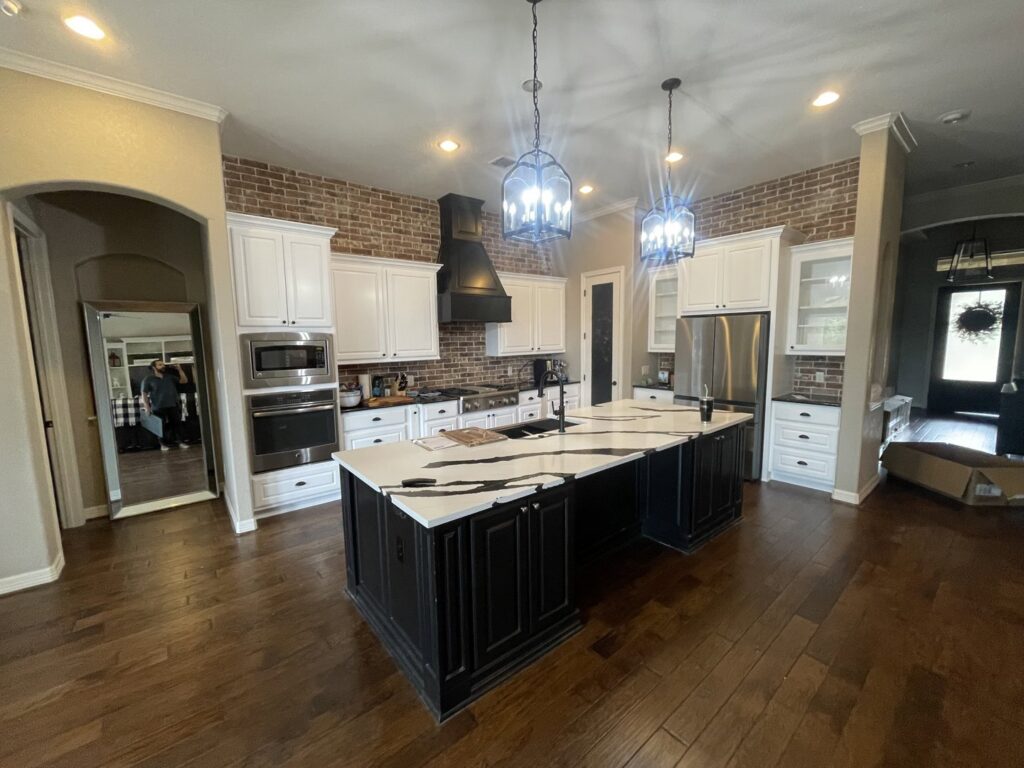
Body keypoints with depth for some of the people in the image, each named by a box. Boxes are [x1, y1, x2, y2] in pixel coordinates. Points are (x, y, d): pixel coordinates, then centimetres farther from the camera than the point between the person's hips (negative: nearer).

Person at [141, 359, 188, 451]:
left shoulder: (170, 376, 11)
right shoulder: (148, 379, 1)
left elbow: (184, 381, 11)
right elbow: (144, 394, -1)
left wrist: (179, 369, 0)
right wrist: (146, 406, -10)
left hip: (173, 406, 3)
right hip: (158, 407, -3)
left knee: (176, 424, 5)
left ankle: (179, 442, 14)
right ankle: (163, 444, 14)